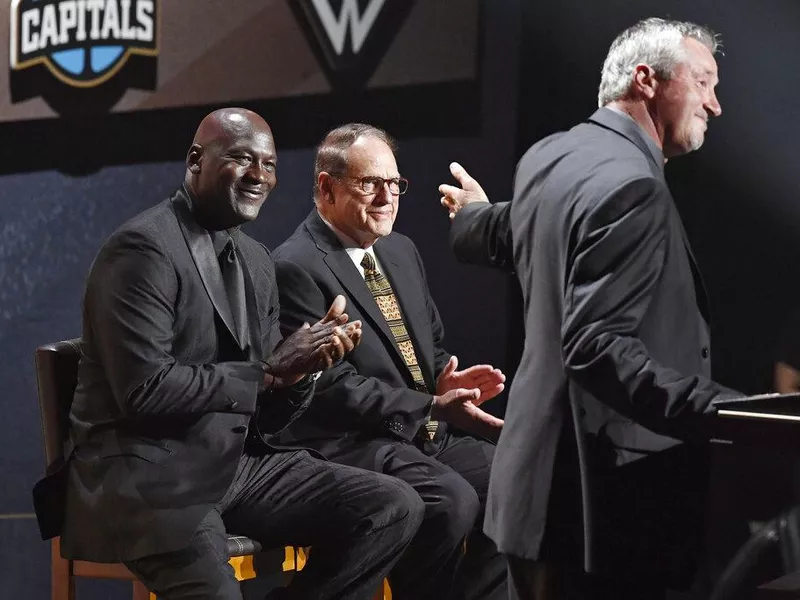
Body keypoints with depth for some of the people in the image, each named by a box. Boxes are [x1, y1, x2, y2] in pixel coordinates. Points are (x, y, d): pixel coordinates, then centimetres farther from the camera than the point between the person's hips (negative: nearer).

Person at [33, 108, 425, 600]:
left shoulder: (257, 261, 14)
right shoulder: (144, 248, -11)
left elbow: (269, 414, 13)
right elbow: (144, 389, -20)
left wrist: (303, 364, -8)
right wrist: (267, 372, -15)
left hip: (240, 459, 8)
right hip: (149, 476, -8)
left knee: (396, 509, -8)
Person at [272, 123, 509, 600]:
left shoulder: (402, 252, 17)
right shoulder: (295, 268, -10)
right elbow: (333, 385, -16)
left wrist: (447, 381, -1)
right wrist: (431, 406, -21)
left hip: (428, 435, 8)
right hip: (348, 444, -8)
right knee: (451, 500, -31)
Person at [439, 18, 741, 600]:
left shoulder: (547, 157, 10)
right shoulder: (630, 185, -20)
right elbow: (597, 346, -27)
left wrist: (476, 217, 56)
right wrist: (717, 411, -35)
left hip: (538, 478, 10)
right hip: (607, 498, -10)